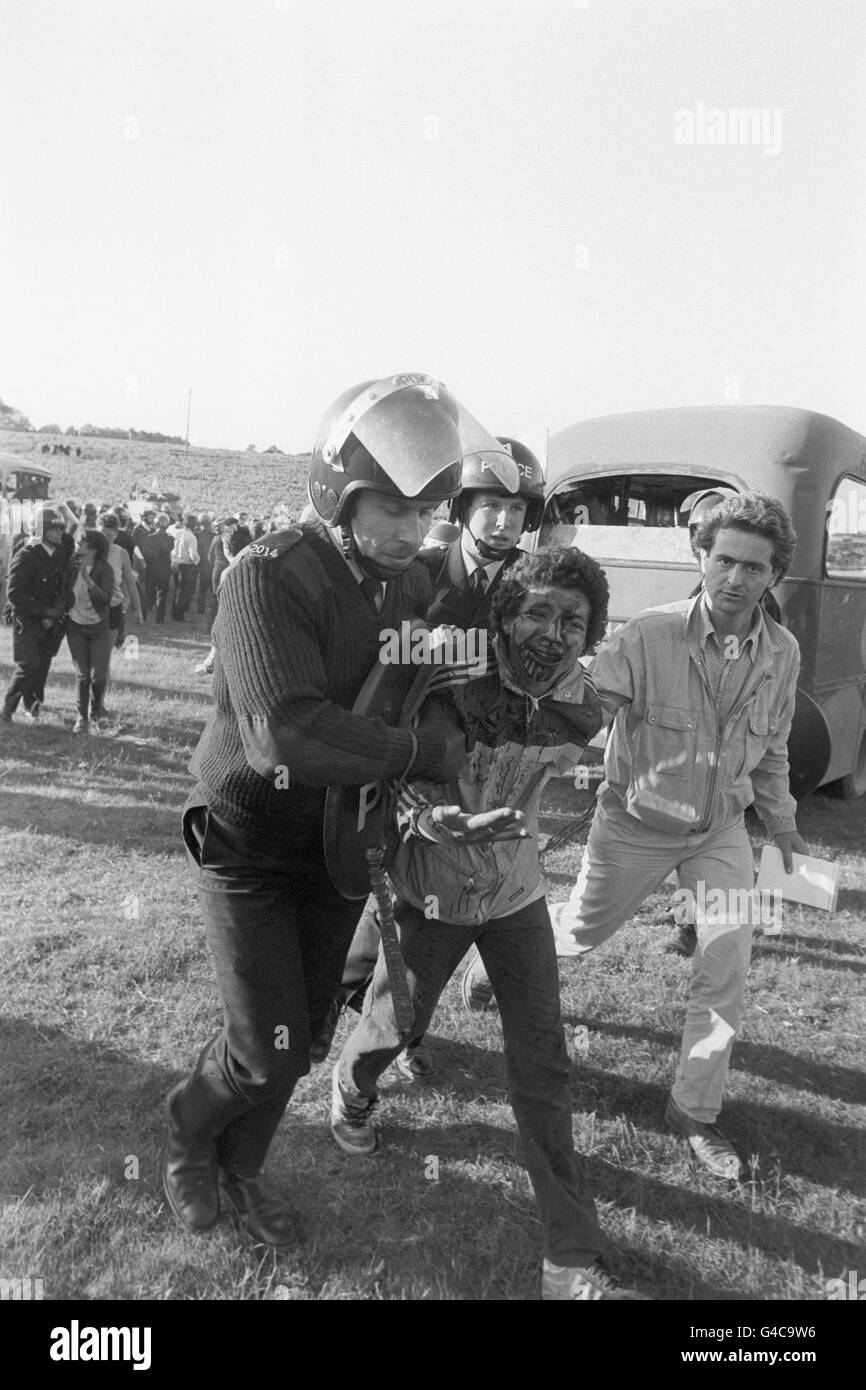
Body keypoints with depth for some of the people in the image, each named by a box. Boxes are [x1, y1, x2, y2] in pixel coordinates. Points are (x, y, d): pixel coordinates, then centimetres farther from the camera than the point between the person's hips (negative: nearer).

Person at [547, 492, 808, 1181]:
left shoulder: (782, 653, -10)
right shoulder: (649, 636, -26)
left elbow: (771, 746, 7)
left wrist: (781, 820, 19)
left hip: (721, 830, 3)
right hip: (636, 822, -3)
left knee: (727, 971, -3)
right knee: (582, 932, 16)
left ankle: (695, 1111, 18)